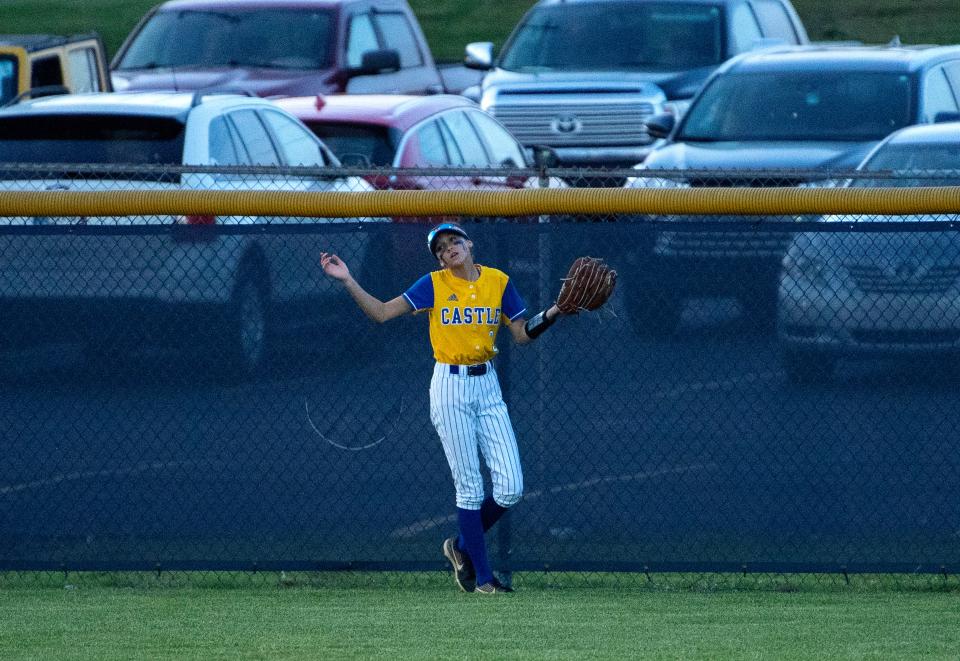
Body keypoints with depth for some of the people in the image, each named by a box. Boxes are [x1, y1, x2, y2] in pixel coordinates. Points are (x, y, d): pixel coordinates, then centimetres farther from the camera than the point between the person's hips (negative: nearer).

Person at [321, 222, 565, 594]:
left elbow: (522, 334, 8)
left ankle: (463, 547, 22)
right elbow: (381, 313, -8)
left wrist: (555, 312, -7)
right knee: (470, 489, -3)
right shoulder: (434, 285, -3)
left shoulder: (498, 282, 5)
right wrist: (347, 281, -17)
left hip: (487, 386, 3)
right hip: (450, 388, -3)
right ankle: (482, 578, 5)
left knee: (510, 489, -3)